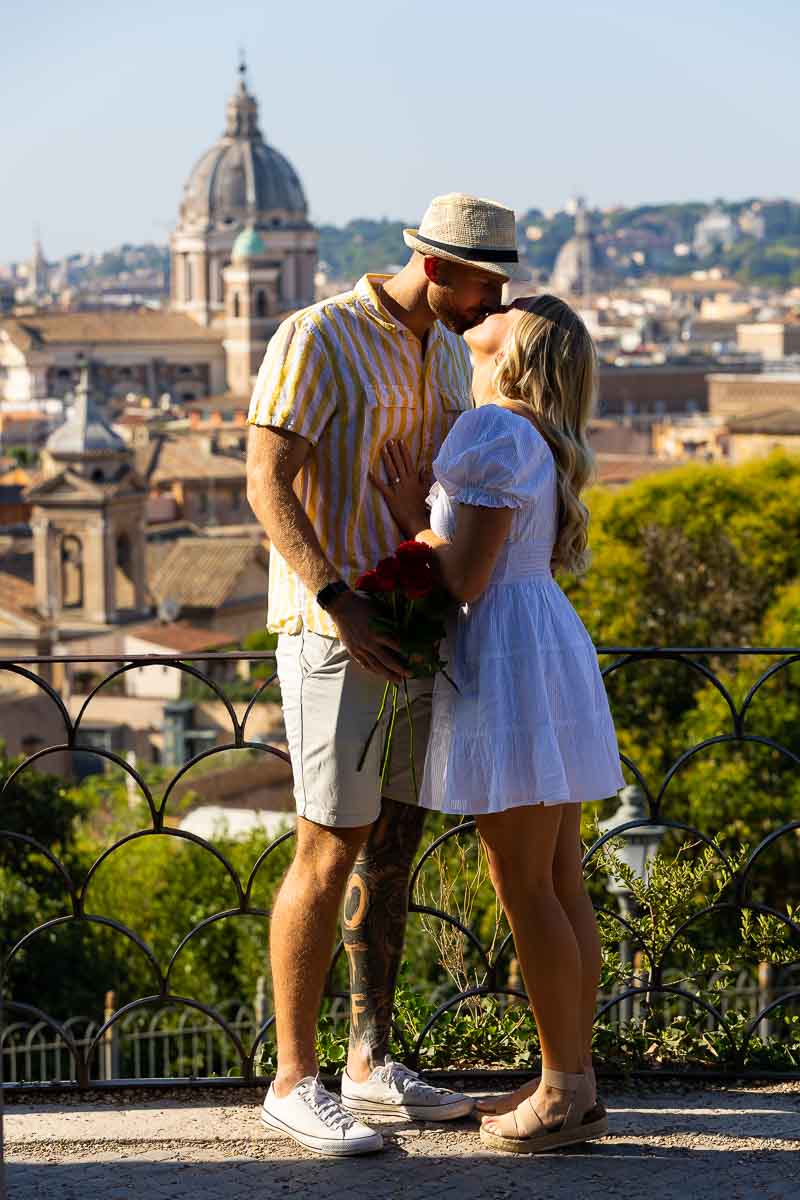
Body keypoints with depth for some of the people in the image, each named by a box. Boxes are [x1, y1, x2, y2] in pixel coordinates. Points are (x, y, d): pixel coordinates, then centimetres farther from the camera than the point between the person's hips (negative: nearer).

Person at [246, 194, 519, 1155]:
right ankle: (295, 1082, 2)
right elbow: (267, 484, -18)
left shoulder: (446, 353, 11)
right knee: (331, 853, -7)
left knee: (393, 843, 11)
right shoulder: (315, 339, -14)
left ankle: (371, 1063, 21)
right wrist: (341, 606, -27)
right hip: (333, 632, -8)